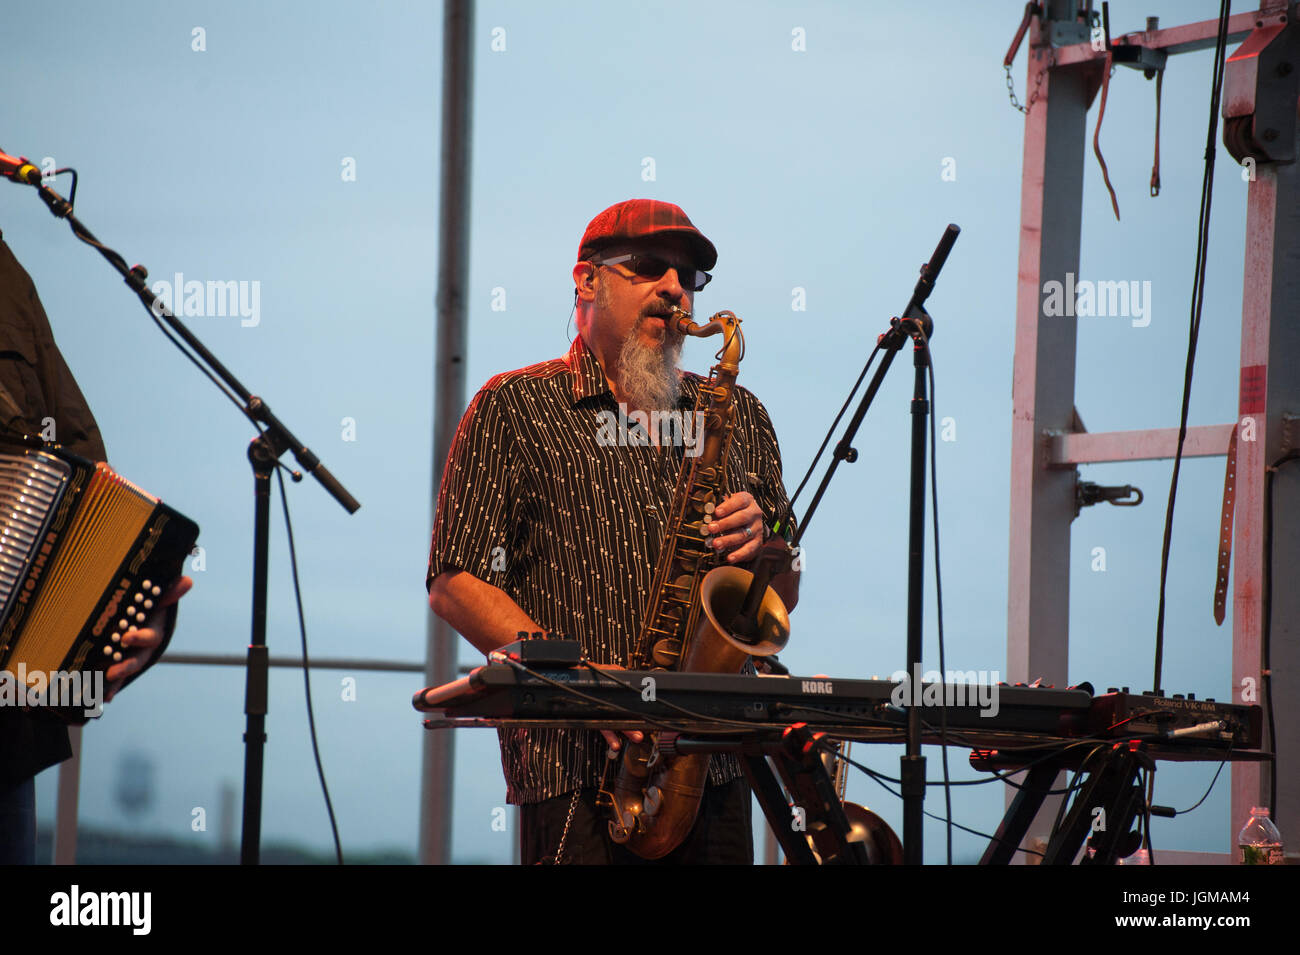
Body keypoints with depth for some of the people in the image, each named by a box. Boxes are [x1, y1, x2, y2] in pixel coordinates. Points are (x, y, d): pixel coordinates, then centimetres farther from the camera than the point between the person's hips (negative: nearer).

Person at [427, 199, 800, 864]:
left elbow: (785, 595, 18)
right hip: (574, 775, -4)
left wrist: (759, 544, -5)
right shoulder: (515, 408, 3)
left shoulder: (737, 415, 17)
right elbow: (455, 584, -4)